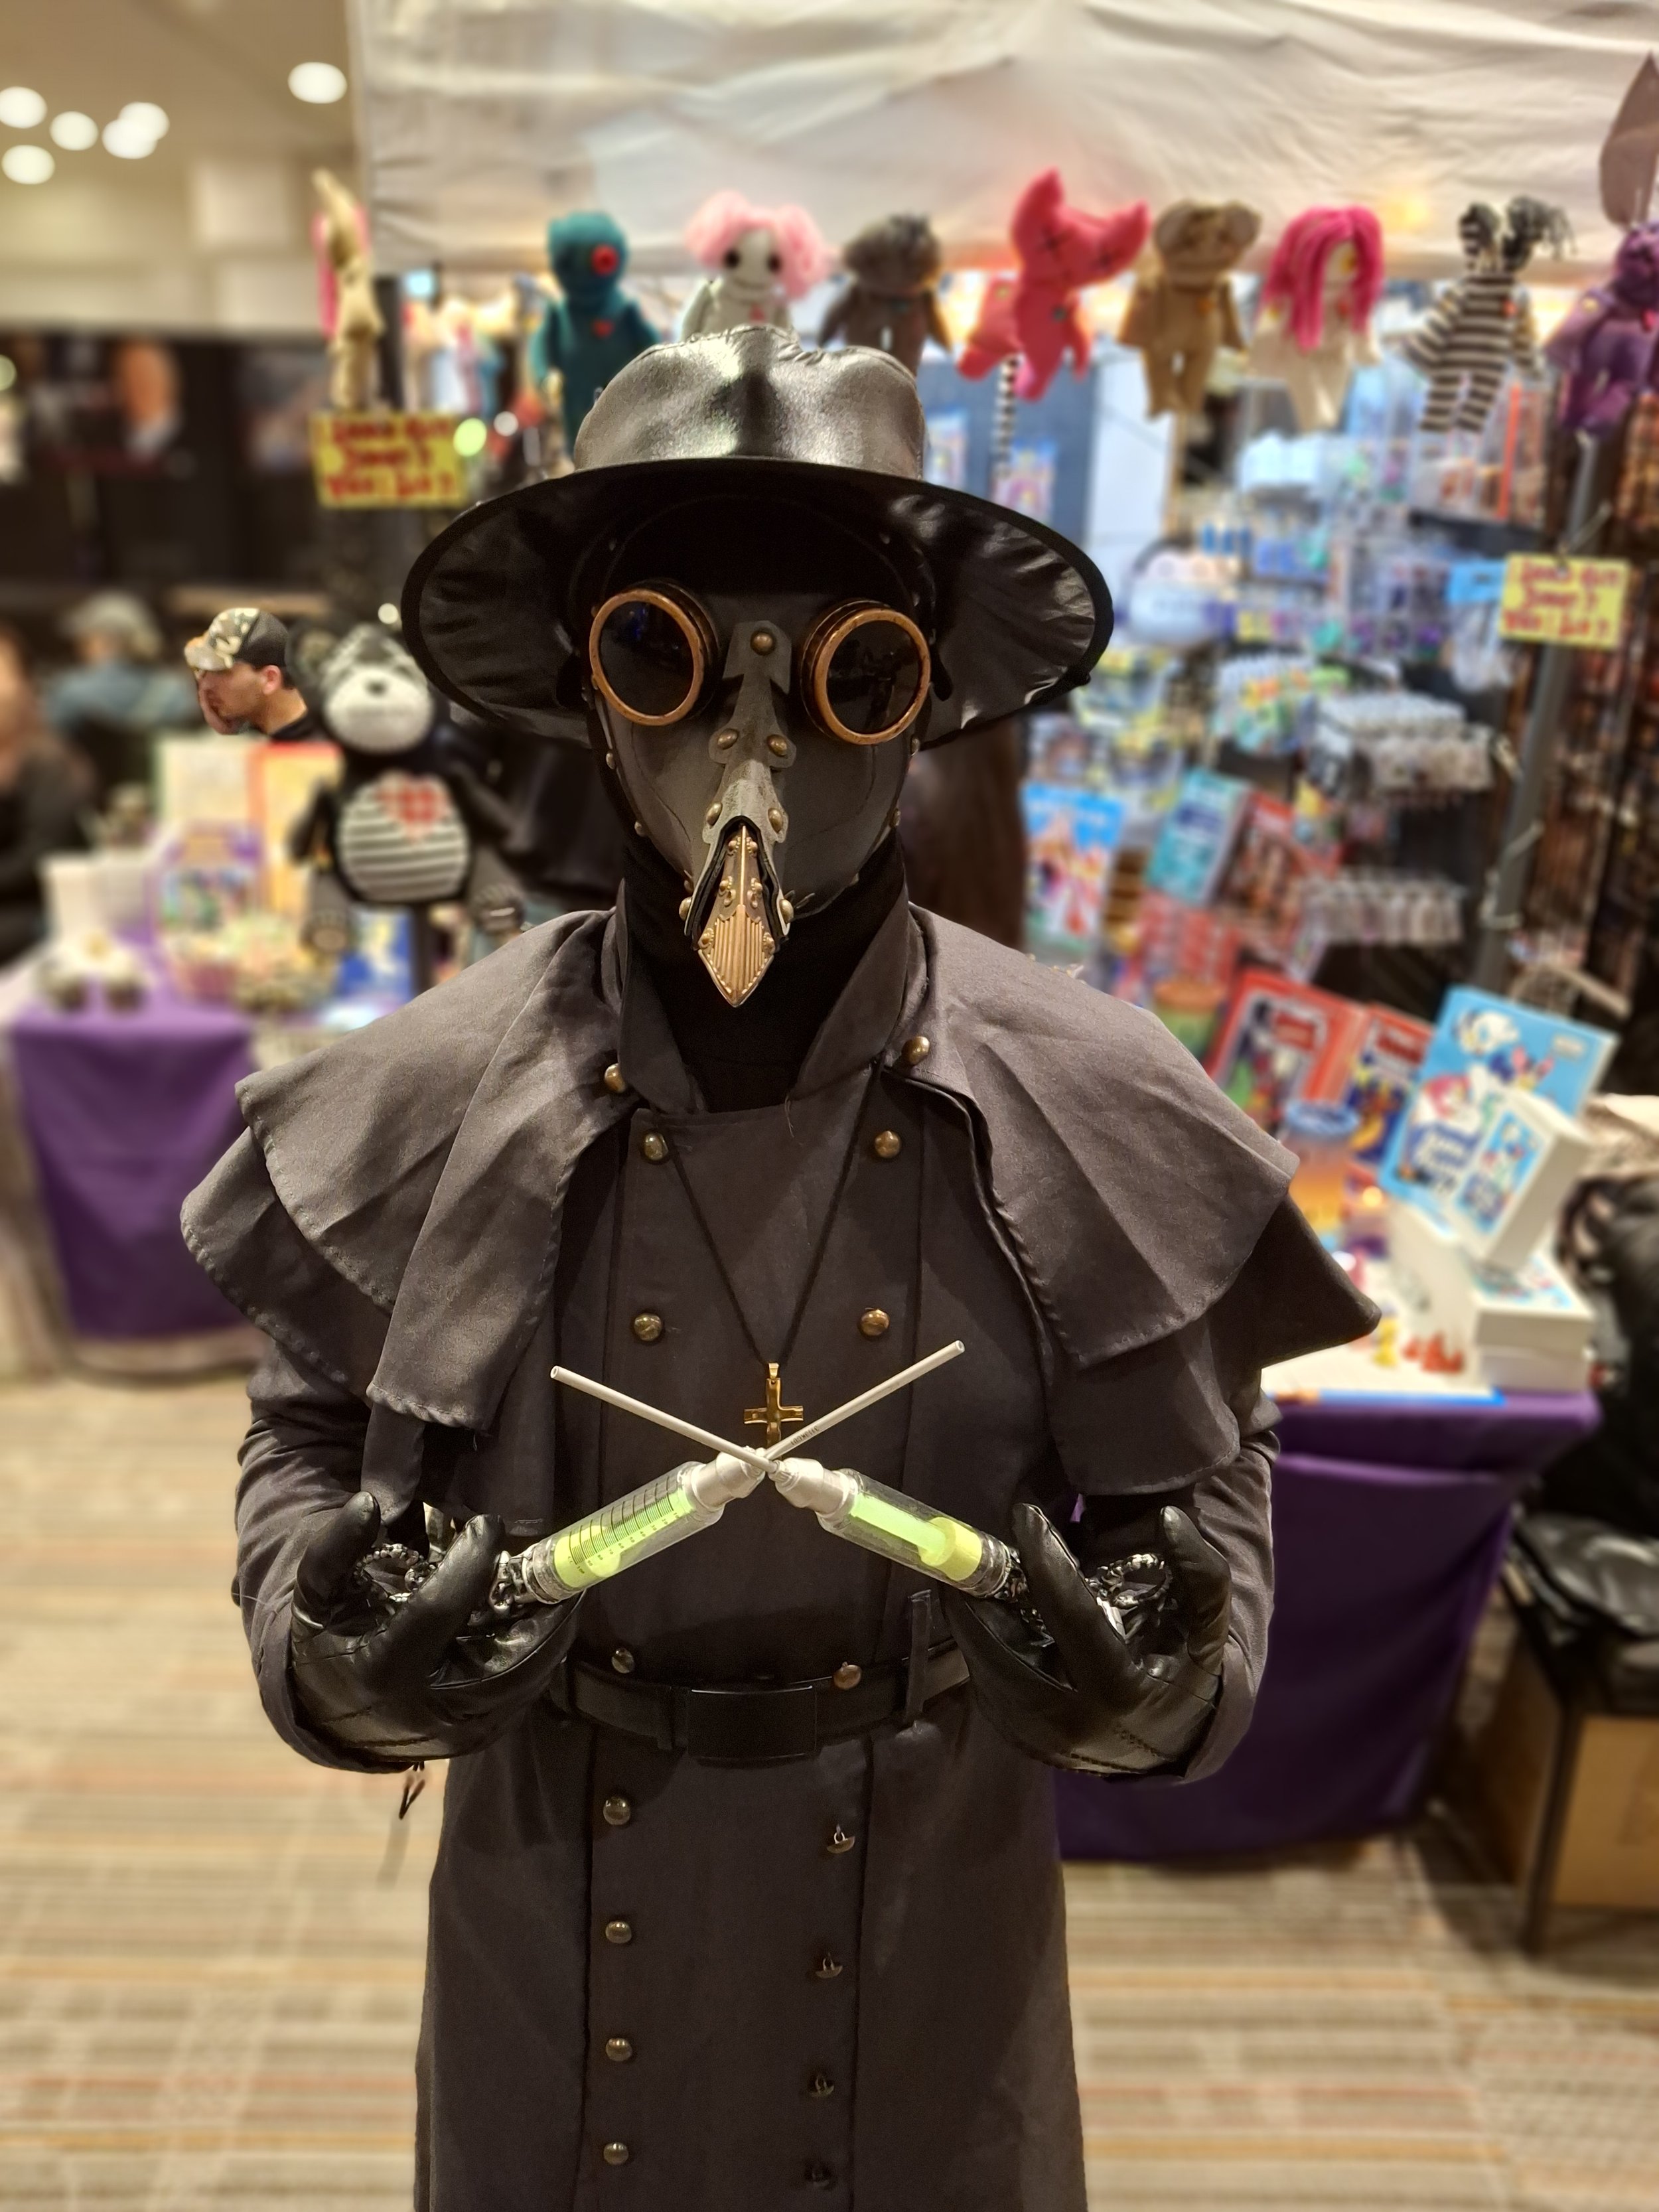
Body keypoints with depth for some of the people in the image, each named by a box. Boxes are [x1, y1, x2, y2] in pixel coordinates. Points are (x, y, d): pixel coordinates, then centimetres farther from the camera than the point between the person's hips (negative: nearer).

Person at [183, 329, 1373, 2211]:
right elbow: (311, 1439, 0)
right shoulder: (429, 1095, -13)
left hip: (935, 1947, 0)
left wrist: (1161, 1673, -22)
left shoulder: (1091, 1106, -15)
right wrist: (339, 1646, -18)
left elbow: (1197, 1474, -3)